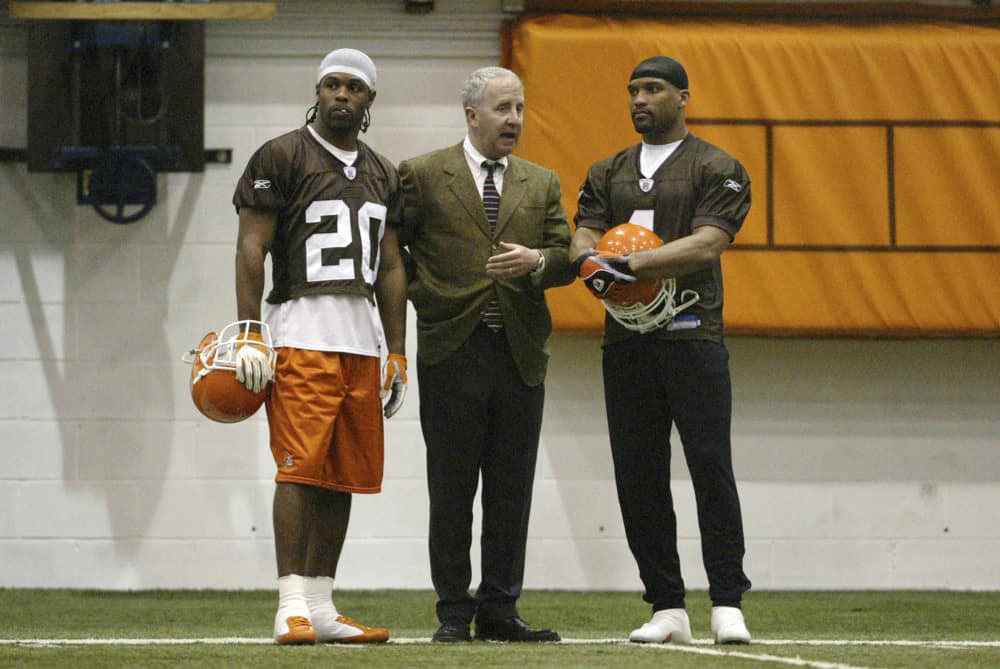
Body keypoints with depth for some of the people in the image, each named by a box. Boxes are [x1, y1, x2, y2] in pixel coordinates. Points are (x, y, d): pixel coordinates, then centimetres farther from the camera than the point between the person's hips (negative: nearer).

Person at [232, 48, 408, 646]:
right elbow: (252, 248, -5)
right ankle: (292, 607, -14)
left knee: (344, 474, 6)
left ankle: (320, 606, 11)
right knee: (301, 467, -12)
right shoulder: (282, 158, 0)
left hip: (362, 338, 6)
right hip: (301, 332, -6)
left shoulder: (383, 174, 19)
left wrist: (397, 353, 16)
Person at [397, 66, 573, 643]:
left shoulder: (542, 184, 14)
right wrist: (423, 293, -3)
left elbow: (566, 257, 8)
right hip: (453, 352, -3)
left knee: (512, 494, 4)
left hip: (521, 356, 3)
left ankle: (500, 609, 10)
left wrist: (537, 262, -12)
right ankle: (455, 611, 4)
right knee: (452, 492, 0)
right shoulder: (423, 176, 3)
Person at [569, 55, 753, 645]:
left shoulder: (717, 170, 3)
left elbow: (706, 245, -10)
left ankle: (728, 605, -6)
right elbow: (584, 236, 9)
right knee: (639, 479, 3)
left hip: (692, 336, -5)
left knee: (712, 469, -9)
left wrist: (631, 264, -18)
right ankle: (668, 609, 8)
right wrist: (590, 260, -16)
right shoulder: (608, 174, 19)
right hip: (626, 342, 5)